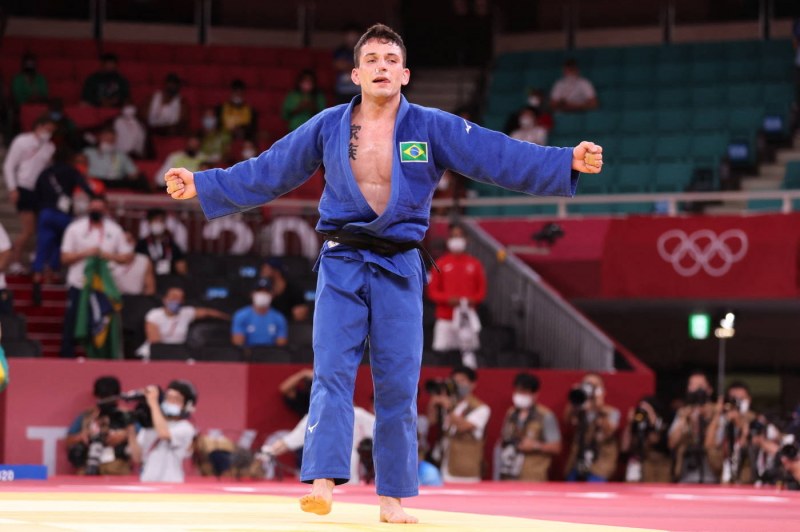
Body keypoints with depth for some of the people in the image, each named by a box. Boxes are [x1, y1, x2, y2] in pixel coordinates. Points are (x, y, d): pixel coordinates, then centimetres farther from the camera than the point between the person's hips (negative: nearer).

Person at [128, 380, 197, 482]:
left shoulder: (185, 428, -2)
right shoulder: (148, 427, 13)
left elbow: (164, 433, -24)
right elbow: (137, 457, 8)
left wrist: (153, 403, -17)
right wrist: (131, 431, -4)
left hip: (170, 484, -5)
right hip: (146, 485, 5)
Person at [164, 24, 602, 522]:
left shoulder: (433, 127, -2)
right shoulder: (328, 126, 3)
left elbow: (504, 156, -8)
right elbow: (264, 172, 10)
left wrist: (569, 162, -20)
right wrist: (201, 185, 7)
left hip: (399, 270, 0)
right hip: (342, 265, 0)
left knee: (399, 385, 2)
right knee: (332, 374, -10)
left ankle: (392, 497, 9)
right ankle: (323, 483, -16)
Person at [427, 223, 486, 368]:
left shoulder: (474, 264, 9)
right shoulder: (441, 264, 5)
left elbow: (482, 289, 11)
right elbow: (432, 291, 3)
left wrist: (474, 300, -10)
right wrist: (447, 299, -14)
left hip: (467, 316, 0)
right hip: (445, 317, 0)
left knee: (469, 352, -7)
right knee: (440, 351, -5)